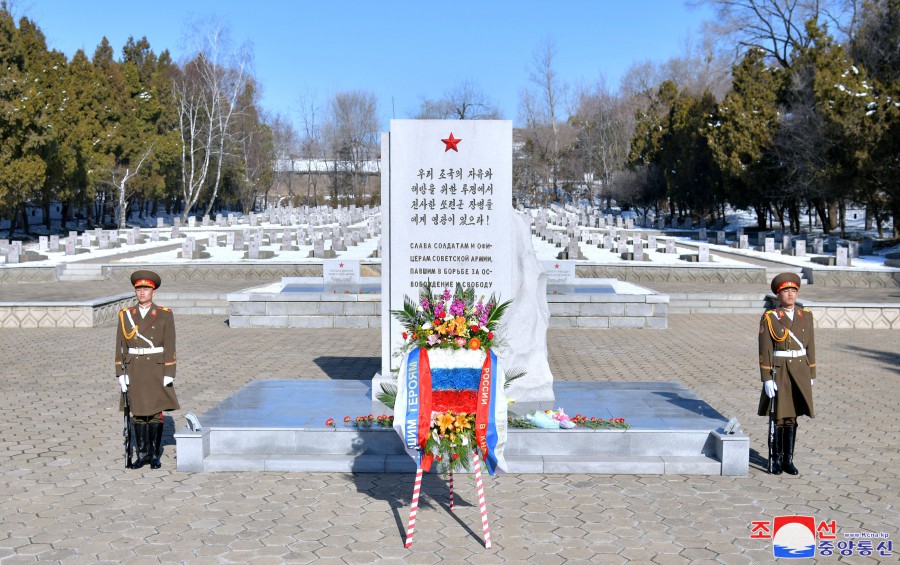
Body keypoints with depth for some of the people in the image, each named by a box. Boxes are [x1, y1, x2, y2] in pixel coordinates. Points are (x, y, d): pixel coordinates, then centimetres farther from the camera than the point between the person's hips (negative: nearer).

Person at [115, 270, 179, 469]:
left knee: (155, 413, 1)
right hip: (134, 370, 2)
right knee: (138, 413, 5)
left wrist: (169, 374, -8)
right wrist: (120, 373, -2)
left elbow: (169, 347, -3)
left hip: (156, 369, -2)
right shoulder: (125, 315, 4)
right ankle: (142, 454, 14)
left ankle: (155, 455, 11)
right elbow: (120, 346, 4)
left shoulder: (165, 315, -2)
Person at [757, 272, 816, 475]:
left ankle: (788, 459, 16)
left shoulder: (806, 316, 6)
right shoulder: (769, 318, -6)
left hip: (800, 372, 3)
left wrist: (811, 374, 9)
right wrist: (767, 379, -13)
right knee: (778, 417, 1)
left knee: (792, 417, 8)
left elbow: (810, 346, 10)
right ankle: (776, 459, 14)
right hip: (778, 372, -3)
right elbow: (764, 351, -8)